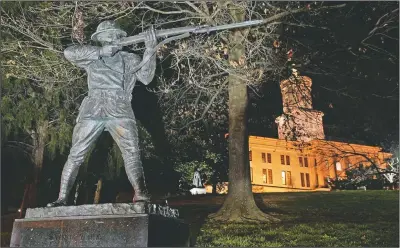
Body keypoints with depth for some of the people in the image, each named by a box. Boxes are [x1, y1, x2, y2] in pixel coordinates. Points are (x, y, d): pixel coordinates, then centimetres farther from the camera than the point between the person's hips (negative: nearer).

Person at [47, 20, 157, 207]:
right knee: (75, 155, 0)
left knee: (132, 153, -18)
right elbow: (69, 53, 2)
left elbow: (146, 78, 3)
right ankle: (62, 199, 8)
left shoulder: (130, 59, 18)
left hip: (120, 112, 0)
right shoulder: (92, 57, 18)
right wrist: (101, 51, -3)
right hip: (92, 111, 1)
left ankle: (141, 196, -25)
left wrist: (150, 50, -9)